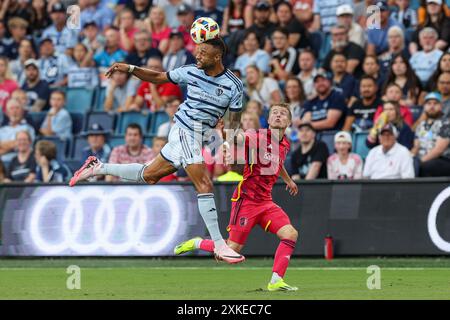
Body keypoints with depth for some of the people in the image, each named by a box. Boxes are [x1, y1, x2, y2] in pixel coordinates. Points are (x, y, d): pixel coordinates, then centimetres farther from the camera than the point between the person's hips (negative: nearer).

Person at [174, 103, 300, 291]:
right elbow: (238, 138, -31)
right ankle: (196, 244, 22)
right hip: (246, 200, -7)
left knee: (291, 234, -12)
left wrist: (288, 180, 50)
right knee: (233, 247, -5)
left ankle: (276, 281, -9)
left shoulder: (284, 145, 11)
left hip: (265, 202, 7)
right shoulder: (259, 136, -13)